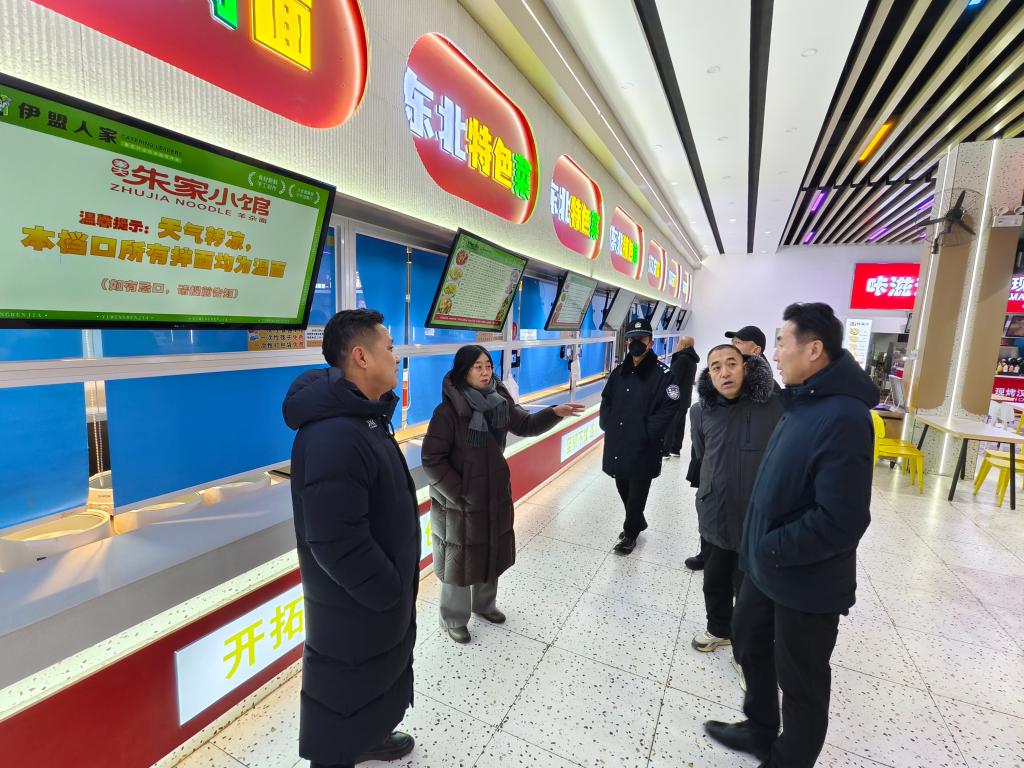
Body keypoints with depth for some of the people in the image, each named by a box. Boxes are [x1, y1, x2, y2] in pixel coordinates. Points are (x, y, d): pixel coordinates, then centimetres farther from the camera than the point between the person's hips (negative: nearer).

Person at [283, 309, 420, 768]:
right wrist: (392, 593, -17)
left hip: (377, 595, 10)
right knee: (344, 696, 16)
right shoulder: (333, 436, -32)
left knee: (375, 681, 31)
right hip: (353, 605, -10)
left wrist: (397, 587, 14)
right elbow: (338, 544, -32)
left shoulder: (363, 416, 2)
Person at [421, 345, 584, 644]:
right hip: (459, 501, -6)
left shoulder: (498, 400, -3)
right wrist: (459, 494, -18)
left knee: (492, 553, 22)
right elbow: (432, 460, -18)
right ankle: (454, 620, 37)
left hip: (494, 495, 6)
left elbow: (525, 424, 9)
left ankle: (484, 604, 49)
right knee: (460, 560, 11)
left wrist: (554, 413, -7)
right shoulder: (448, 411, -21)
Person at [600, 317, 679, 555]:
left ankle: (630, 533, 29)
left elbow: (670, 406, -13)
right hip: (617, 443, 6)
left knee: (637, 493, 8)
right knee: (622, 487, 19)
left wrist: (647, 432, -16)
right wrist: (607, 423, 4)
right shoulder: (619, 371, 8)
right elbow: (606, 399, 17)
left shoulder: (662, 373, -9)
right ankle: (637, 522, 42)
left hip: (643, 447, -6)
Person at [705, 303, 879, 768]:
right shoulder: (803, 400, 4)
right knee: (748, 641, 25)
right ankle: (760, 730, 49)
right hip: (767, 567, 9)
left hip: (807, 581, -9)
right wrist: (759, 547, 11)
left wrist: (773, 549, -19)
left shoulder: (842, 417, -26)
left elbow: (840, 520, -30)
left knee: (800, 681, 14)